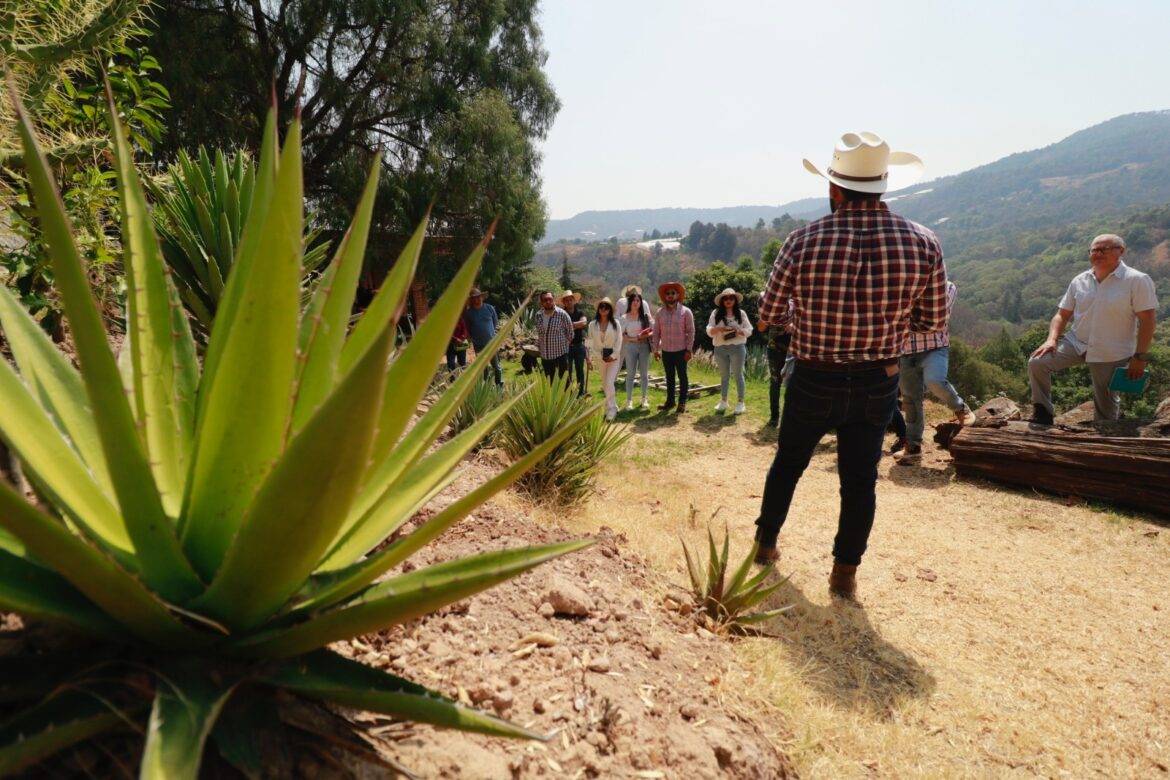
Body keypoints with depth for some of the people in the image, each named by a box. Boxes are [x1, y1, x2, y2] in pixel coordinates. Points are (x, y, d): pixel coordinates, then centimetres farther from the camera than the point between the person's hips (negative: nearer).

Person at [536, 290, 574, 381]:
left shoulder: (562, 314, -10)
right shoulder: (538, 316, 5)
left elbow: (570, 331, -1)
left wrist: (565, 344, 3)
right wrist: (538, 346, 11)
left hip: (560, 354, -5)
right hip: (545, 356, 5)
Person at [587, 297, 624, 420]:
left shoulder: (615, 323, -3)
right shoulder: (593, 324, 1)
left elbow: (619, 341, -4)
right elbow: (590, 342, 0)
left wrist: (613, 355, -12)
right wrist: (590, 358, -7)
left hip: (614, 356, -3)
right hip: (600, 357, 3)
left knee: (609, 382, -13)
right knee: (605, 384, 10)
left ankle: (611, 410, -7)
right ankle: (612, 406, 25)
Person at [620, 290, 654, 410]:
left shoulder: (646, 316, 3)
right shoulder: (624, 318, 0)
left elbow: (654, 331, 2)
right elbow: (621, 335, -4)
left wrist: (646, 335, -18)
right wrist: (634, 338, -15)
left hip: (644, 346, 1)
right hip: (630, 347, -1)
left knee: (644, 374, 7)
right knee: (630, 374, 1)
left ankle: (645, 399, 17)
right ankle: (629, 401, 8)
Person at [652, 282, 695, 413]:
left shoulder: (686, 312, -4)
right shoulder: (660, 313, 5)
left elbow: (691, 332, -4)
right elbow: (656, 332, 8)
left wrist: (689, 350, -9)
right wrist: (656, 349, 5)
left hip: (681, 351, -3)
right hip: (666, 351, 3)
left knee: (682, 377, 5)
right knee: (669, 377, 11)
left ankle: (682, 403, 14)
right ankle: (670, 401, 21)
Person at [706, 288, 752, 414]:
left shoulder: (741, 313, 5)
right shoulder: (716, 313, 5)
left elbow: (749, 330, 3)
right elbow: (709, 331, 0)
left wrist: (739, 331, -17)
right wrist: (719, 329, -20)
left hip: (737, 348, -1)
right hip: (720, 349, 1)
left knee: (738, 375, 2)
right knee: (724, 375, 10)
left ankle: (740, 402, 7)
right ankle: (723, 401, 16)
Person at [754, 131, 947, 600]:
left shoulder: (804, 240, -15)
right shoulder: (923, 243, -10)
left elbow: (768, 313, -5)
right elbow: (933, 321, 0)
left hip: (813, 382, -1)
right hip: (878, 385, 1)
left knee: (788, 463, 20)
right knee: (860, 479, 14)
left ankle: (765, 543, 36)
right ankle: (845, 572, 22)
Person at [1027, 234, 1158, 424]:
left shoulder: (1137, 280, -12)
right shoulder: (1079, 280, 1)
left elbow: (1147, 321, -12)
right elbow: (1062, 315, 4)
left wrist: (1140, 357, -14)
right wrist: (1052, 340, -13)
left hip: (1111, 355, -3)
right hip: (1075, 343, 3)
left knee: (1106, 405, 9)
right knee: (1037, 363, -18)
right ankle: (1043, 414, -5)